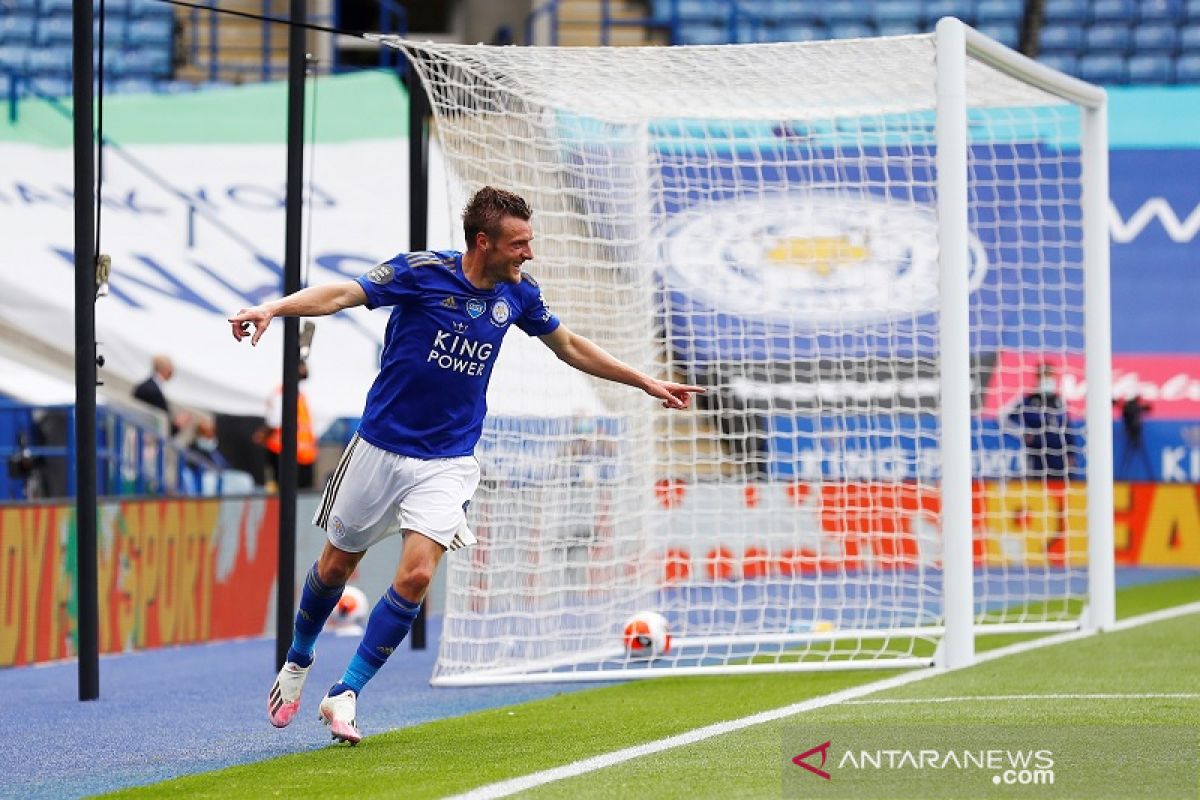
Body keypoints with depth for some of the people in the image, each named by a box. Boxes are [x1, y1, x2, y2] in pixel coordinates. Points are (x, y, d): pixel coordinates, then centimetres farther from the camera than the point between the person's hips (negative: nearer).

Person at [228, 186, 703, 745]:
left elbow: (569, 346, 16)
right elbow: (343, 294, -22)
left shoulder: (518, 294, -1)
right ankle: (297, 664, 39)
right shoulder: (422, 272, -14)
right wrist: (273, 308, -39)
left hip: (447, 462, 2)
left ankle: (345, 694, -6)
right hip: (380, 447, -2)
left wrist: (645, 382, 19)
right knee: (336, 566, 11)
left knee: (415, 576, -17)